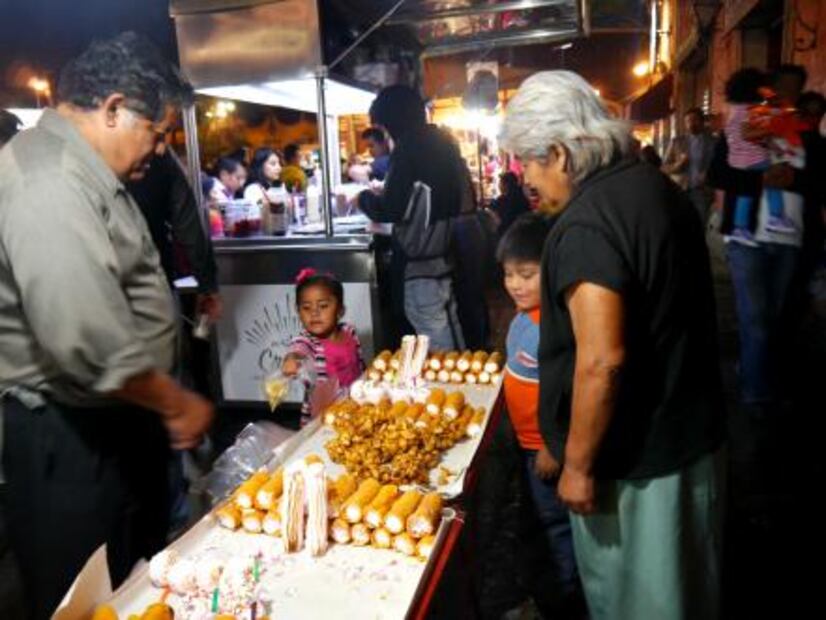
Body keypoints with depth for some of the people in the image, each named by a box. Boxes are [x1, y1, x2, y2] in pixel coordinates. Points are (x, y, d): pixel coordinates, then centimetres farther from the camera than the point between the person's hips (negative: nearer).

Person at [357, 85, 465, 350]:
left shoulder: (409, 149, -14)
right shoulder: (442, 143, 11)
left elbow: (390, 209, -18)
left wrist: (365, 198, 2)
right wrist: (383, 194, 23)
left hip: (421, 261, -9)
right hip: (443, 255, 9)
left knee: (437, 349, -2)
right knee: (448, 336, 18)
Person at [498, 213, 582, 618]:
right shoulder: (525, 314, 0)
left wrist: (552, 449, -22)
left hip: (546, 445, -9)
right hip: (528, 439, 9)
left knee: (556, 518, 11)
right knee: (546, 515, 26)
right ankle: (560, 578, 47)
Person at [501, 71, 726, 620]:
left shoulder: (585, 227, -24)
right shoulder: (658, 186, 5)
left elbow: (601, 361, -28)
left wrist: (577, 465, -17)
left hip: (637, 458, -9)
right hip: (695, 431, 9)